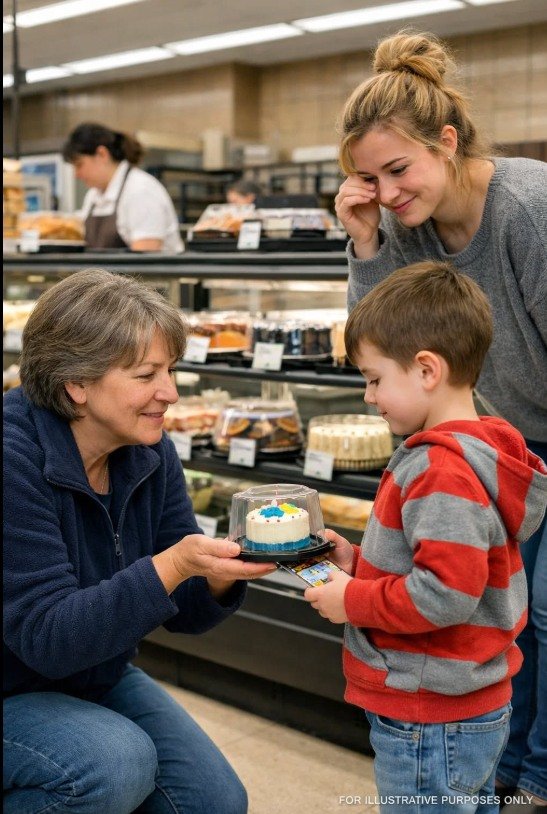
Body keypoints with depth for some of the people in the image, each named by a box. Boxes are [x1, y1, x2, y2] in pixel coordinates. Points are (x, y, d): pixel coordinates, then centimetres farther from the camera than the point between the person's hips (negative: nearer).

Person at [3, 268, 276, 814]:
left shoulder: (151, 451, -8)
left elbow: (184, 612, -4)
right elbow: (46, 636, -30)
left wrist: (218, 573, -27)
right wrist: (170, 566, -41)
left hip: (99, 681, 7)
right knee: (118, 764, -30)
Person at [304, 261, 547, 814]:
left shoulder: (441, 472, -26)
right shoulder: (476, 451, 6)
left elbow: (446, 595, -30)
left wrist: (352, 600, -18)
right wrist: (360, 562, 6)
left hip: (428, 724, -10)